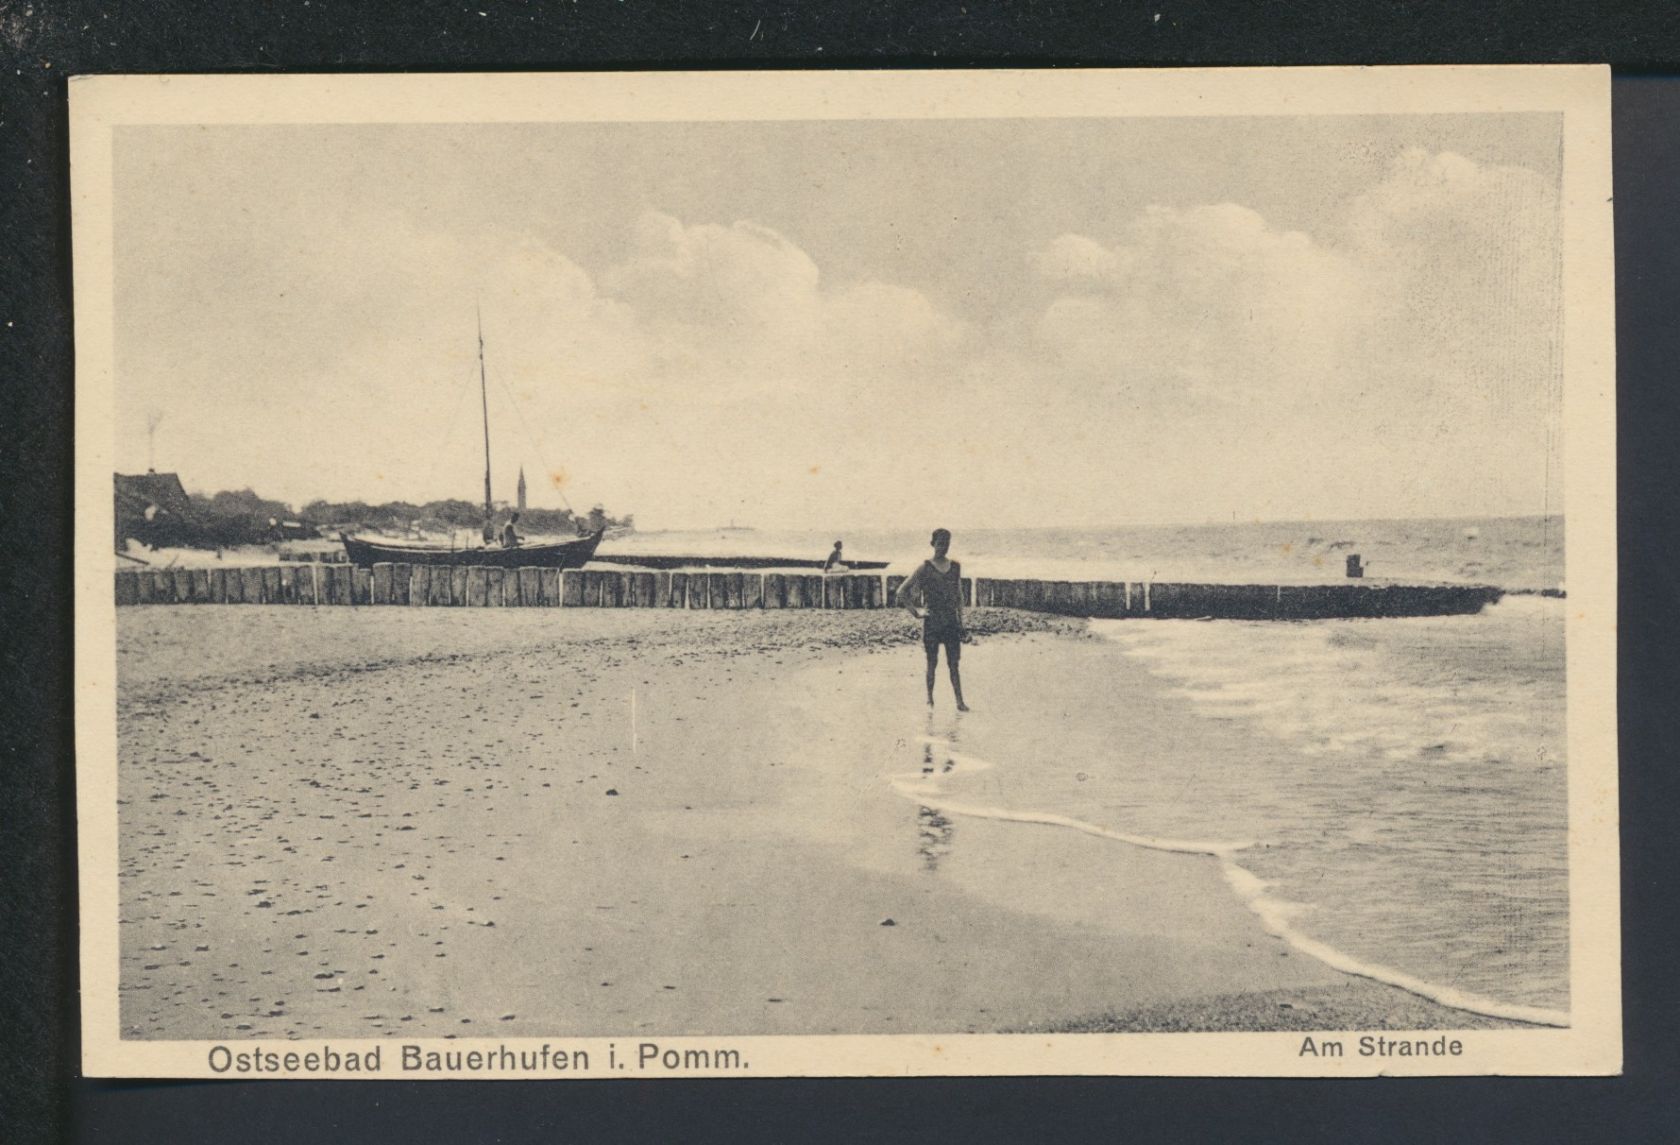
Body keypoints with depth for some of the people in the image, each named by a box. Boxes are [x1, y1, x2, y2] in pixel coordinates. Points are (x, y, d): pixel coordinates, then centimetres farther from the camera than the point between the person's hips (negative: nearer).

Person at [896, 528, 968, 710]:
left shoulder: (955, 567, 9)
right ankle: (929, 699, 15)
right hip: (932, 622, -3)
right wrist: (915, 613, -6)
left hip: (951, 621, 3)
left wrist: (960, 619, 9)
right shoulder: (925, 568, -3)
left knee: (953, 664, -1)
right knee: (932, 662, 4)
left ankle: (959, 701, -5)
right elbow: (902, 591, -3)